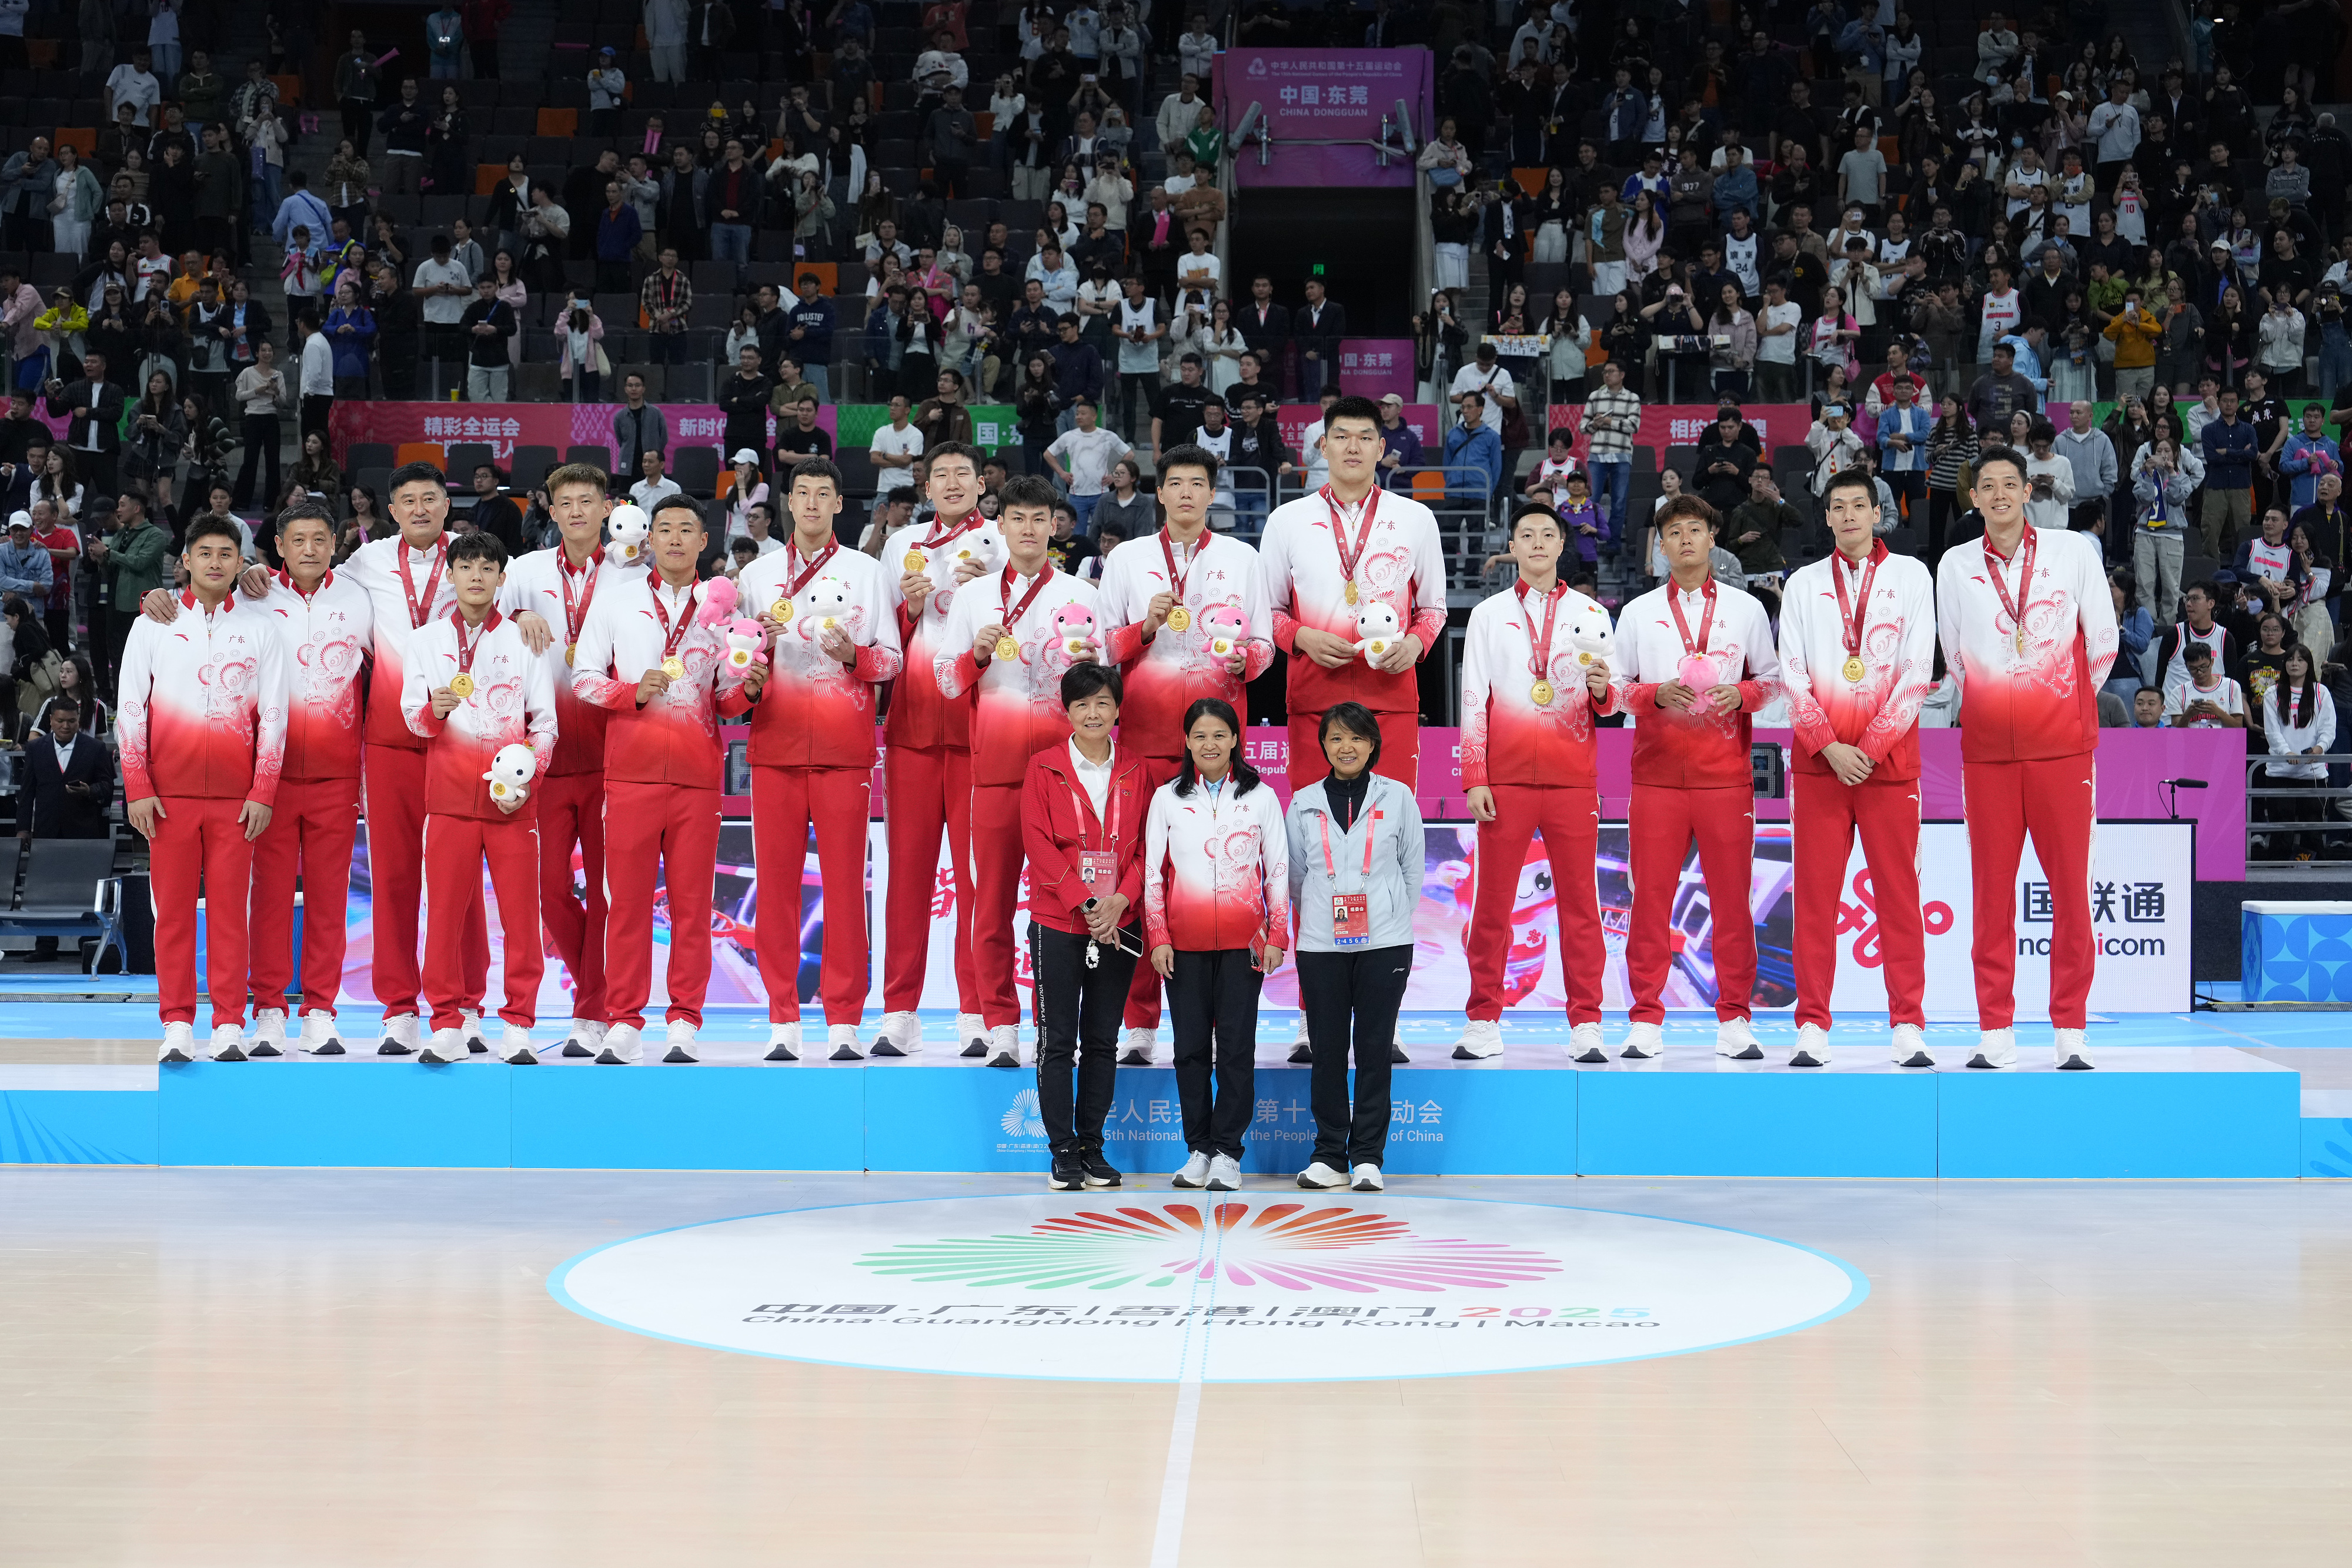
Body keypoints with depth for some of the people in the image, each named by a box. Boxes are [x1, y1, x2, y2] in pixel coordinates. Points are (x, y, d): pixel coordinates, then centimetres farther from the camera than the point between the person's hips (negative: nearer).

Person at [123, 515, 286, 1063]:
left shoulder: (260, 627, 7)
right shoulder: (153, 625, 7)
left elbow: (274, 715, 6)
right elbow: (130, 710, 6)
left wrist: (263, 793, -1)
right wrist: (137, 789, -2)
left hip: (235, 796, 0)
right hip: (169, 794, 0)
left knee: (229, 909, -1)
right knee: (172, 908, 0)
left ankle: (229, 1026, 3)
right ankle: (177, 1026, 4)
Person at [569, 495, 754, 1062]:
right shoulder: (616, 599, 9)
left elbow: (727, 698, 12)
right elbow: (584, 678, 6)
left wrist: (748, 688, -10)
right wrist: (634, 692, -10)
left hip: (698, 774, 1)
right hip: (631, 769, -1)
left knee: (692, 901, 0)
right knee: (627, 898, -1)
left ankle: (685, 1026, 4)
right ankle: (623, 1025, 4)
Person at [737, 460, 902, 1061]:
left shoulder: (867, 572, 11)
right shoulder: (757, 574, 15)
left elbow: (892, 659, 7)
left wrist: (853, 654, -13)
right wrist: (759, 641, -6)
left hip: (844, 747, -1)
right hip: (775, 745, 2)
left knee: (845, 880, -5)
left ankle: (844, 1021, -2)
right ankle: (782, 1022, 3)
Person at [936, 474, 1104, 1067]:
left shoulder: (1082, 596, 10)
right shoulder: (974, 597, 14)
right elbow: (945, 681, 12)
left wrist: (1085, 666, -13)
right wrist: (978, 654, -6)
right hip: (995, 763, 1)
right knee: (993, 896, -2)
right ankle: (1001, 1029, 3)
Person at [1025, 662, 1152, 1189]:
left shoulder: (1135, 771, 8)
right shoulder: (1045, 769, 1)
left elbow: (1146, 846, 5)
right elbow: (1039, 845, -6)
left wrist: (1120, 900, -11)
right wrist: (1085, 903, -13)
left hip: (1118, 923, 2)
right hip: (1057, 923, -2)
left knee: (1102, 1041, 7)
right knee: (1057, 1041, -2)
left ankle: (1093, 1147, 14)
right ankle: (1063, 1152, 5)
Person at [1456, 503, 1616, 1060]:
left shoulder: (1591, 614, 12)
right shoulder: (1489, 614, 11)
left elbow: (1608, 704, 12)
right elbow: (1473, 700, 7)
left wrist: (1602, 690, -13)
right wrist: (1474, 779, -1)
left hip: (1572, 780, 0)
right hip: (1505, 779, 0)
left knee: (1579, 902, -2)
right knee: (1491, 901, -1)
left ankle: (1585, 1025, 1)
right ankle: (1483, 1022, 4)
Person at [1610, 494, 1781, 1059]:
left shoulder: (1746, 609, 12)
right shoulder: (1638, 613, 12)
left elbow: (1773, 679, 13)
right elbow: (1614, 688, 10)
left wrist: (1742, 694, -8)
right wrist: (1656, 694, -9)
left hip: (1725, 774, 0)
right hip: (1657, 774, 0)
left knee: (1731, 897, -1)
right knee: (1650, 896, -2)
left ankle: (1734, 1020, 5)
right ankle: (1646, 1021, 3)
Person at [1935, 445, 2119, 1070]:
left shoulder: (2074, 551, 3)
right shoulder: (1955, 566, 7)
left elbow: (2103, 641, 9)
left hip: (2061, 744, -1)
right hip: (1987, 748, 1)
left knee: (2070, 889, -1)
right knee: (1992, 893, 2)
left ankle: (2070, 1032, 5)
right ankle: (1996, 1034, 7)